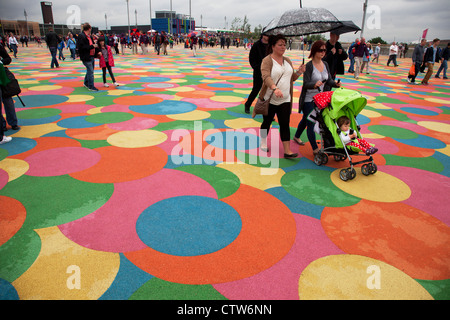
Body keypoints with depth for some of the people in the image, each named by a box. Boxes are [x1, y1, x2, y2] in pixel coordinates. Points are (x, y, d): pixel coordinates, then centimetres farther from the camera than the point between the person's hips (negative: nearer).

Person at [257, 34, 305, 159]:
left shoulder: (288, 61, 13)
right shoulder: (267, 60, -9)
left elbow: (291, 78, 20)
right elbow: (266, 77, -26)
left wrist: (299, 72, -1)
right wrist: (275, 88, -43)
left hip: (285, 100, 4)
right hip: (270, 99, -4)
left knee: (285, 124, -1)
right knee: (267, 122, 12)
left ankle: (287, 151, 0)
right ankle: (263, 143, 35)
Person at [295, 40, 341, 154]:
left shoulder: (325, 64, 4)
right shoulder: (309, 66, -15)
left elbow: (329, 80, 4)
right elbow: (306, 84, -23)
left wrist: (335, 83, -18)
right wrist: (314, 85, -43)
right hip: (308, 99, -7)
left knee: (306, 119, 23)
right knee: (310, 123, -4)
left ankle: (296, 137, 44)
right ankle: (315, 149, 0)